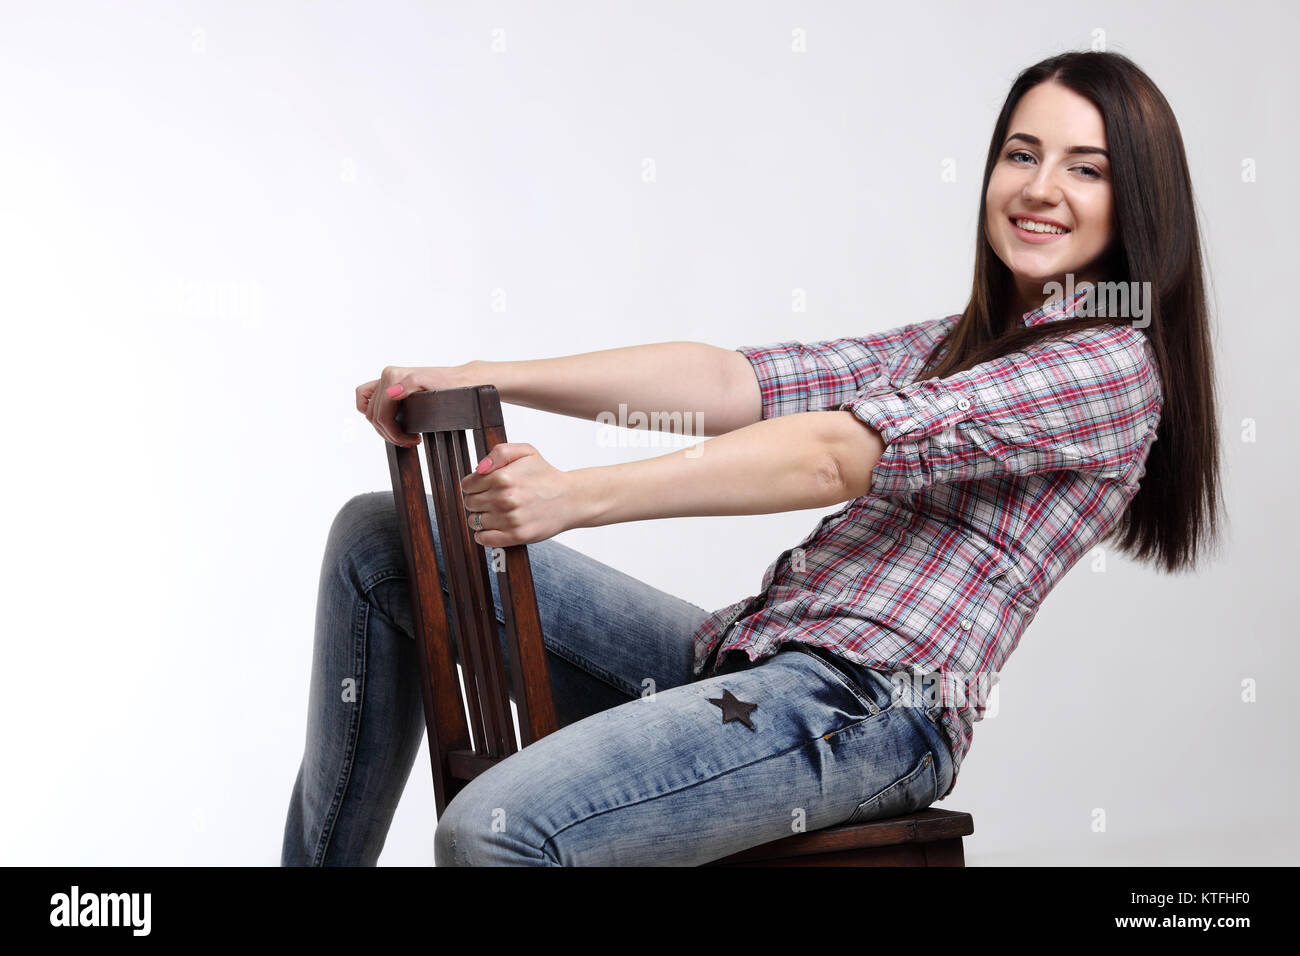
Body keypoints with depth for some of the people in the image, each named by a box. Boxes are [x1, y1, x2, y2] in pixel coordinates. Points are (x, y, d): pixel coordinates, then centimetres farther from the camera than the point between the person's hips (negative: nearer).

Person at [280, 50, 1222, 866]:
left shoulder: (1110, 366, -7)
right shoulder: (955, 344, 21)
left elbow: (840, 452, -18)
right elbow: (730, 378, 9)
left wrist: (580, 495, -24)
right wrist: (475, 378, -1)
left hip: (863, 708, -9)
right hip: (740, 657, 9)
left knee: (493, 831, -33)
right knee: (381, 538, 9)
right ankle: (324, 857, 13)